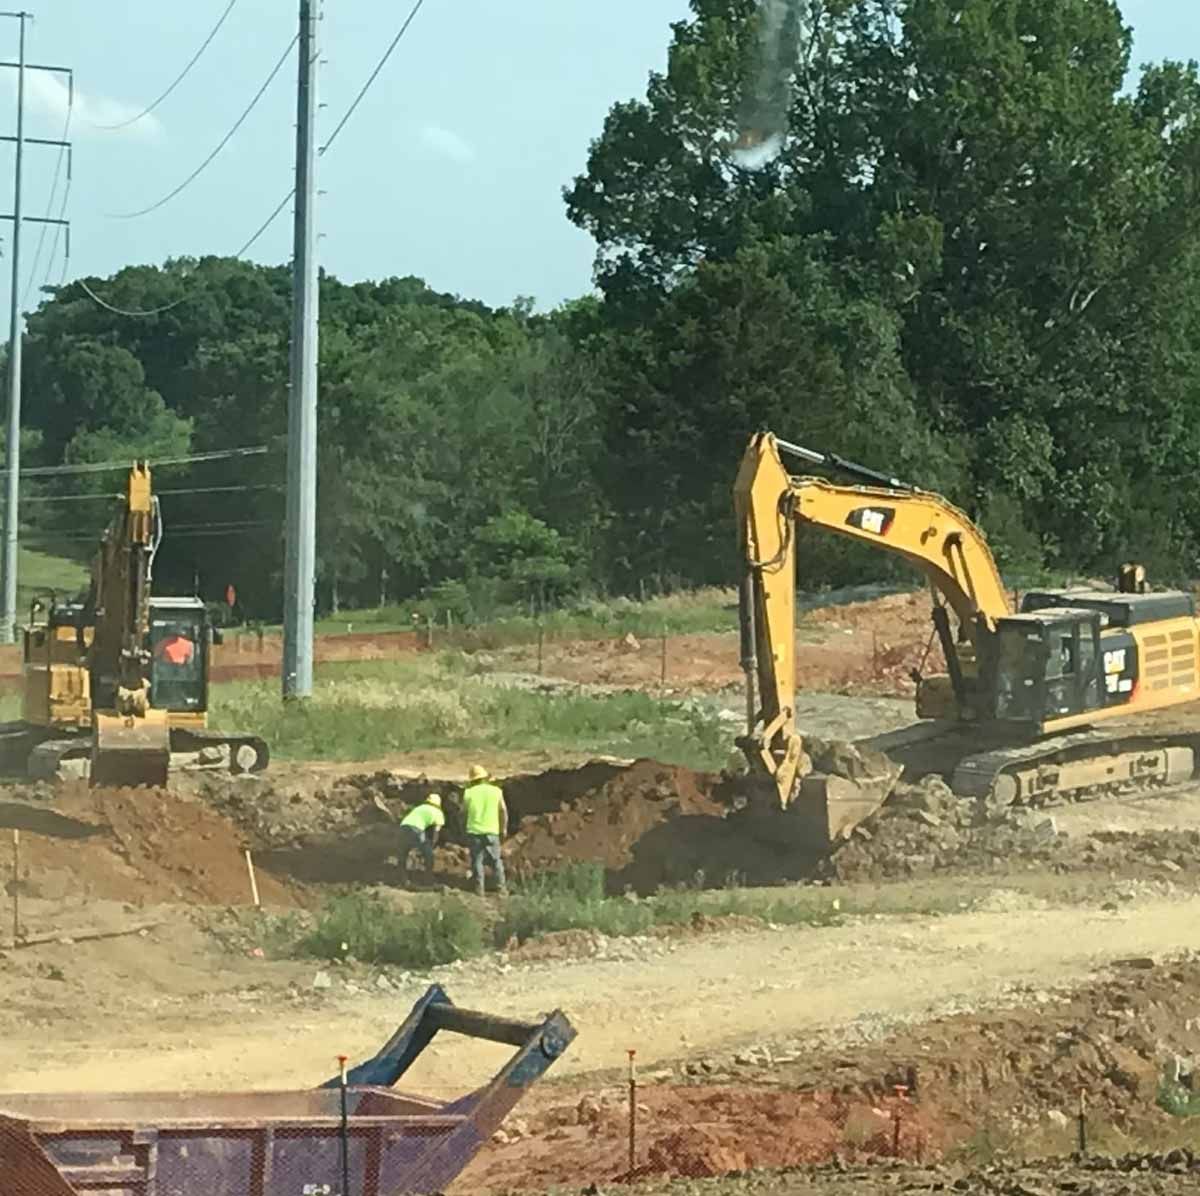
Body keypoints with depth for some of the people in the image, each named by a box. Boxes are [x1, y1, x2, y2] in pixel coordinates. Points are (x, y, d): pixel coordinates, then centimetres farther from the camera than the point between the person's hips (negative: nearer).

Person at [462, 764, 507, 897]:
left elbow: (463, 810, 8)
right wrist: (504, 827, 13)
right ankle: (501, 886, 4)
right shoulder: (496, 791, 0)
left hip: (474, 831, -1)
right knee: (496, 860, 9)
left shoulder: (469, 793, -2)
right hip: (492, 831, 1)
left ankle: (479, 888, 2)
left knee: (477, 860, 5)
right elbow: (503, 810, 2)